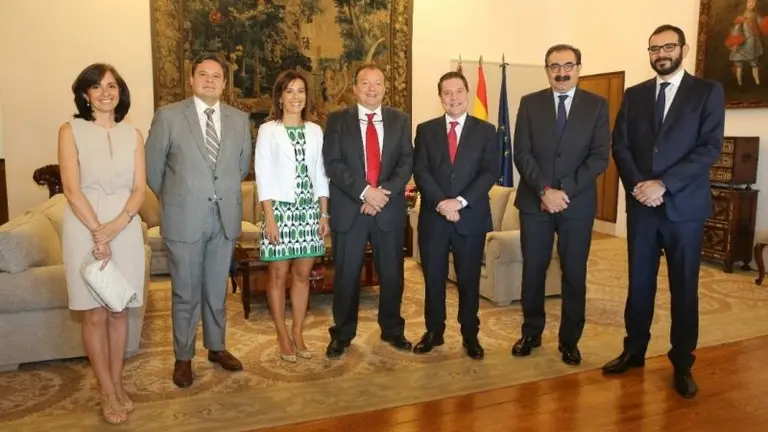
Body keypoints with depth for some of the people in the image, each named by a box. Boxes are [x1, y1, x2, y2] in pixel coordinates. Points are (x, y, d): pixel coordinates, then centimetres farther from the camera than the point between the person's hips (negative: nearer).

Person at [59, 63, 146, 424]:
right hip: (84, 228, -2)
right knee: (94, 314, 3)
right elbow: (71, 188, -8)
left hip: (126, 228, 3)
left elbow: (139, 189, 2)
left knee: (119, 311, 9)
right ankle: (107, 392, 14)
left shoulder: (133, 134, 7)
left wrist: (116, 226, -13)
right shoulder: (70, 131, -1)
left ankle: (118, 384, 22)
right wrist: (98, 231, -15)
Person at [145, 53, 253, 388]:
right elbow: (152, 165, 2)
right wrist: (173, 199, 9)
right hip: (185, 218, -3)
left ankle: (216, 347, 33)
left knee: (217, 289, 15)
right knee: (186, 293, 8)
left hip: (225, 217, 3)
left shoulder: (240, 119, 5)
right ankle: (183, 357, 24)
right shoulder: (168, 116, -5)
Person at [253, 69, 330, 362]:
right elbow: (263, 176, -7)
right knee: (279, 275, 5)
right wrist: (269, 217, -13)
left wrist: (324, 214, 5)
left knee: (302, 275, 9)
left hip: (309, 210, 4)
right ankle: (283, 337, 18)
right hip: (281, 209, -3)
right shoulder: (268, 130, -3)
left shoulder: (315, 131, 9)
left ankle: (298, 334, 21)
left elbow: (320, 175, 9)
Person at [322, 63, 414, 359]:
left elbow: (407, 162, 1)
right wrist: (364, 192, -17)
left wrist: (384, 191, -14)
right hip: (349, 208, -2)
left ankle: (392, 330, 28)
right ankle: (342, 334, 21)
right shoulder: (337, 120, 3)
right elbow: (332, 163, -6)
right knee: (346, 275, 5)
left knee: (392, 274, 10)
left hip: (389, 208, 2)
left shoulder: (400, 120, 9)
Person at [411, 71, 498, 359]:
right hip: (433, 217, 1)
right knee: (433, 279, 9)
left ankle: (470, 335, 24)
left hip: (472, 217, -1)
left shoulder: (485, 130, 5)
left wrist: (461, 201, -16)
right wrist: (441, 202, -17)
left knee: (469, 280, 8)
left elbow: (490, 172, -5)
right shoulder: (426, 130, 7)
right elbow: (420, 171, -3)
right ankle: (434, 332, 25)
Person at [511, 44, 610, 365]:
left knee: (574, 274, 7)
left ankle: (569, 340, 22)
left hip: (578, 203, 0)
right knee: (532, 271, 8)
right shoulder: (530, 104, 4)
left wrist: (565, 191, -14)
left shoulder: (597, 105, 3)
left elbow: (599, 157, -4)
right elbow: (522, 154, -3)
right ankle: (531, 333, 25)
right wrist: (545, 190, -15)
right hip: (534, 201, 1)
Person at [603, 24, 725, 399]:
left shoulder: (708, 92, 1)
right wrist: (637, 185, -12)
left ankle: (682, 364, 19)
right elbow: (619, 145, 4)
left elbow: (710, 148, -9)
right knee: (638, 283, 10)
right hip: (640, 205, 3)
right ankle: (634, 351, 24)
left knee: (684, 288, 6)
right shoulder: (634, 95, 10)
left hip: (684, 205, -2)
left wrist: (663, 184, -17)